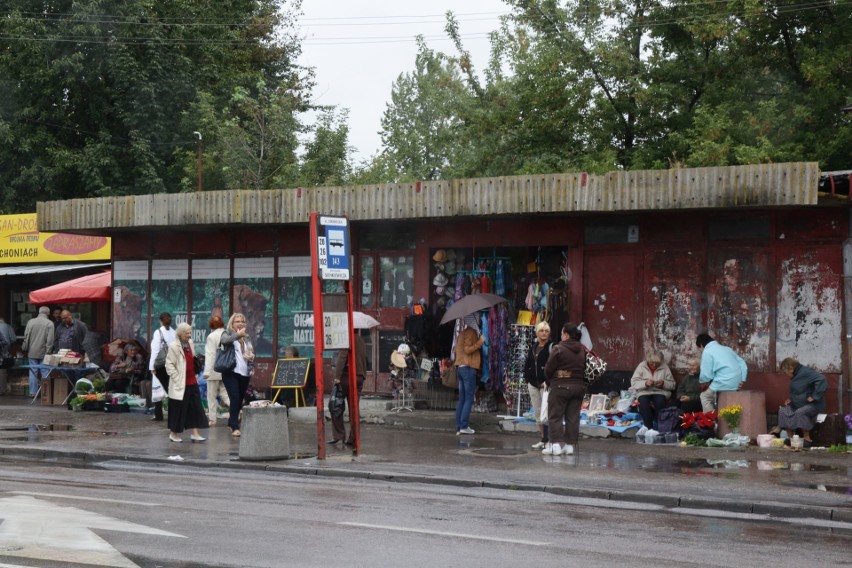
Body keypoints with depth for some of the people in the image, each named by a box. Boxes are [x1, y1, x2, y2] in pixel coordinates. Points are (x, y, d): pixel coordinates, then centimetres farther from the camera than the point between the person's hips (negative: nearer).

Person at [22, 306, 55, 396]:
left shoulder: (31, 322, 1)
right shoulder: (50, 323, -7)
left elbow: (26, 337, 3)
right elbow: (50, 340, -11)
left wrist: (25, 348, 11)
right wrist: (48, 351, -7)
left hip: (32, 352, 2)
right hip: (43, 353, -2)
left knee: (33, 372, 7)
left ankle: (32, 392, 8)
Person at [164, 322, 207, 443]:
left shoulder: (190, 343, 11)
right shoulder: (173, 346, -12)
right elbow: (169, 365, -14)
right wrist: (177, 379, -17)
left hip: (192, 382, 7)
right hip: (180, 385, -7)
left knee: (195, 408, 3)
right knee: (178, 409, 3)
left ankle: (194, 433, 5)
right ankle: (173, 433, 17)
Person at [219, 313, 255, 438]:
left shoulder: (247, 337, 17)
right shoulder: (227, 333, 1)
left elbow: (252, 352, 24)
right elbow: (224, 340, -23)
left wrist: (251, 356, 0)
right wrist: (238, 334, -37)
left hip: (245, 373, 6)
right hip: (231, 372, -6)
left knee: (240, 399, 10)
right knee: (235, 398, -15)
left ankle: (232, 422, 25)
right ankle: (235, 427, -15)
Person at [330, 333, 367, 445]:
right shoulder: (362, 341, 16)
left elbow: (341, 358, -18)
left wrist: (337, 376, -21)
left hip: (346, 376, -7)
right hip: (359, 378, 7)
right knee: (354, 408, 7)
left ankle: (338, 435, -4)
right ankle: (353, 439, 5)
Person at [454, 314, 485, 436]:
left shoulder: (462, 332, 16)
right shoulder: (471, 332, -10)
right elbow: (467, 349, -18)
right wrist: (480, 342, -17)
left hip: (460, 367, 9)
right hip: (468, 367, -9)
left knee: (461, 398, 8)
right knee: (469, 398, -7)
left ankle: (459, 427, 5)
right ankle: (464, 426, -12)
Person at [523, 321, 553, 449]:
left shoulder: (551, 347, -5)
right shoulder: (532, 348, 15)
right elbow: (527, 365, 20)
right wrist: (527, 379, 8)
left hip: (546, 384, -7)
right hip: (533, 384, 7)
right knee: (537, 413, 9)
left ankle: (546, 440, -11)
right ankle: (543, 439, 16)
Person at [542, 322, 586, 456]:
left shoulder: (558, 348, -11)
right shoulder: (583, 350, 8)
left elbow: (548, 369, -8)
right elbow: (585, 369, 10)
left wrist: (548, 382, 8)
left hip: (560, 386, -6)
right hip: (579, 387, 6)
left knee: (555, 416, 0)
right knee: (573, 417, 9)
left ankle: (556, 444, -7)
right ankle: (570, 445, 8)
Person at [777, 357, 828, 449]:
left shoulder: (806, 372, -18)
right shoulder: (796, 376, 14)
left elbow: (821, 380, -31)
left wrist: (814, 396, -28)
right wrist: (791, 399, 9)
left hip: (813, 404, -10)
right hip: (798, 405, 10)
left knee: (800, 413, -35)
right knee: (783, 411, -6)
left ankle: (807, 439, -26)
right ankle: (790, 437, -6)